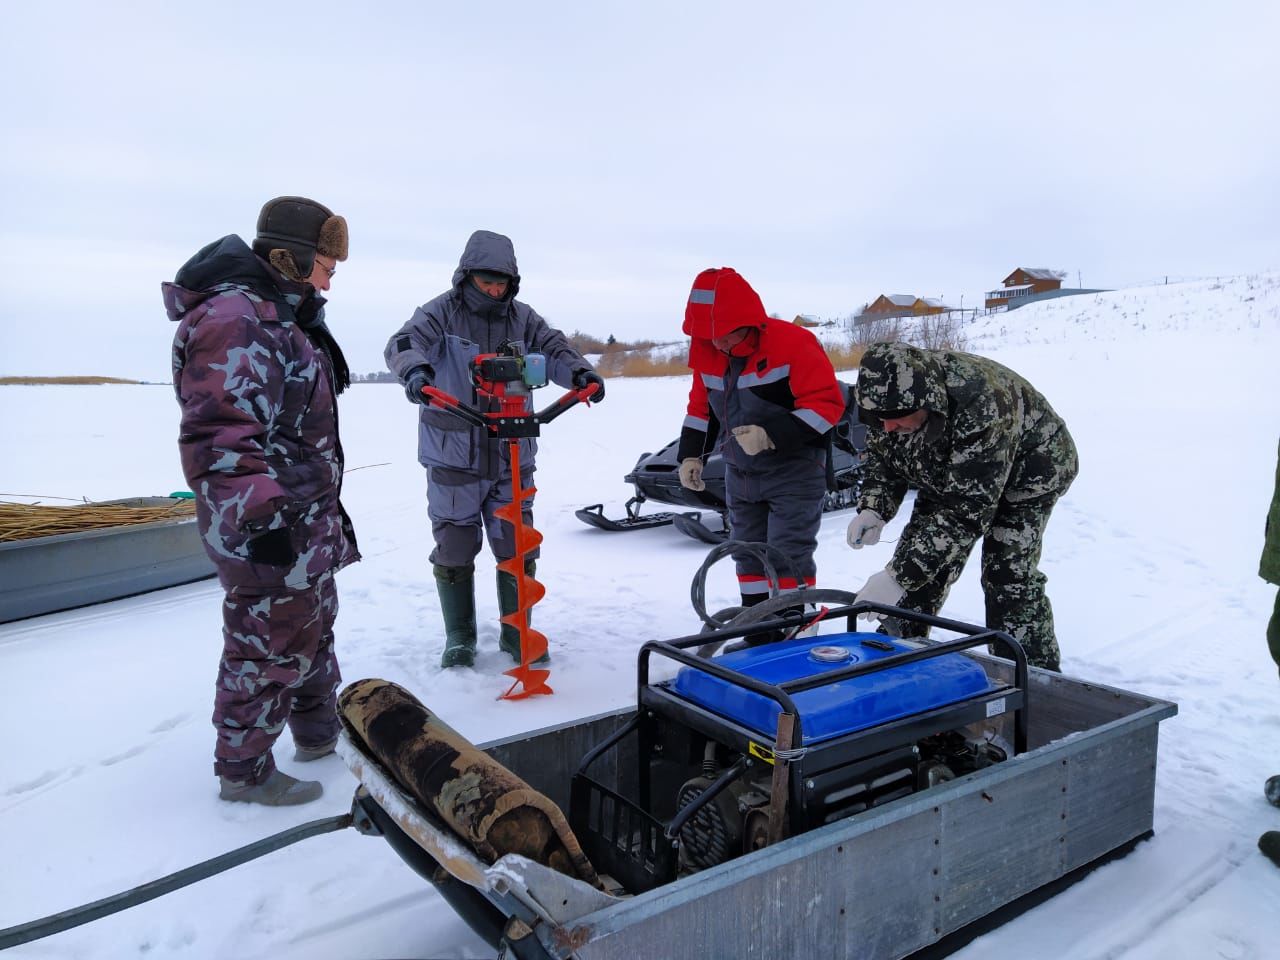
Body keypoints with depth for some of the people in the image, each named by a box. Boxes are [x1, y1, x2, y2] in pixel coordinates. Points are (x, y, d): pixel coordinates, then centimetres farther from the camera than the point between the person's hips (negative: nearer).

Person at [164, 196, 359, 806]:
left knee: (312, 628, 22)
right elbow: (220, 436, -26)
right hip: (267, 531, -11)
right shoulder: (233, 320, -20)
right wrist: (263, 520, -26)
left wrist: (322, 502, 24)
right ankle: (243, 770, 20)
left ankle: (319, 732, 40)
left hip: (307, 519, 11)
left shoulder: (284, 316, 14)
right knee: (270, 646, 2)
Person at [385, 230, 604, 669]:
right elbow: (405, 341, -18)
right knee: (454, 549, 6)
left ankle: (517, 633, 23)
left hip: (512, 456, 3)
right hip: (453, 456, -2)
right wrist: (415, 368, -41)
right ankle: (459, 637, 23)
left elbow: (553, 348, 1)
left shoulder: (522, 317, 7)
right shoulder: (442, 311, -3)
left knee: (517, 547, 7)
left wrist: (579, 372, -22)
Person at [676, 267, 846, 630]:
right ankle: (758, 637, 25)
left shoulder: (793, 344, -21)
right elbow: (701, 407, 13)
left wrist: (772, 435, -31)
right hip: (740, 473, 7)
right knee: (748, 554, 12)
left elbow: (827, 403, -23)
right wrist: (692, 455, 4)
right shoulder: (708, 352, 0)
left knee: (787, 555, -8)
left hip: (794, 469, -7)